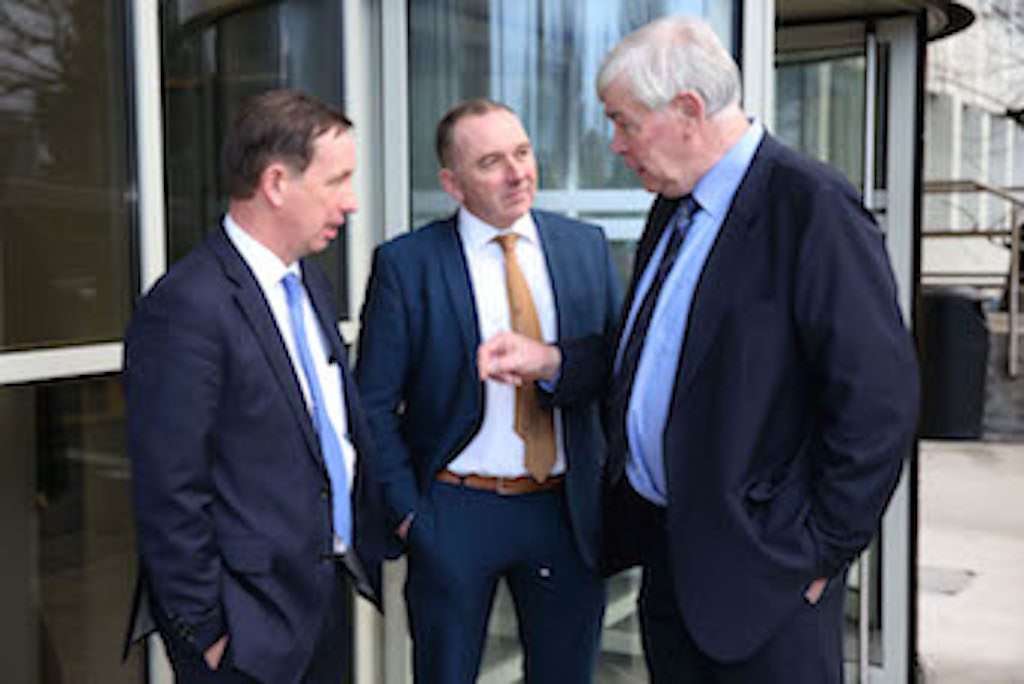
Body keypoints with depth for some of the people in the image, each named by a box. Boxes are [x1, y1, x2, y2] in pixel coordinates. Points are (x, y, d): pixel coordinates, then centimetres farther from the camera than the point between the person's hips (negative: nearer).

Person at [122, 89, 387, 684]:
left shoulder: (310, 280, 8)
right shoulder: (186, 307, -19)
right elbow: (170, 495, -19)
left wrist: (368, 543, 11)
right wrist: (207, 632, -14)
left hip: (329, 593, 8)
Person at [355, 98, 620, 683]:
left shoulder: (587, 246, 2)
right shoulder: (406, 264, -7)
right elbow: (374, 404, -4)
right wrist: (406, 510, -7)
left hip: (569, 510, 3)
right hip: (454, 514, -2)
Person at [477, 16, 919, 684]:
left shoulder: (813, 207, -18)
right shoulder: (674, 207, 10)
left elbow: (878, 397, -19)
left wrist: (823, 551, -14)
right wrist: (551, 361, 4)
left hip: (759, 564, -8)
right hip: (665, 548, 8)